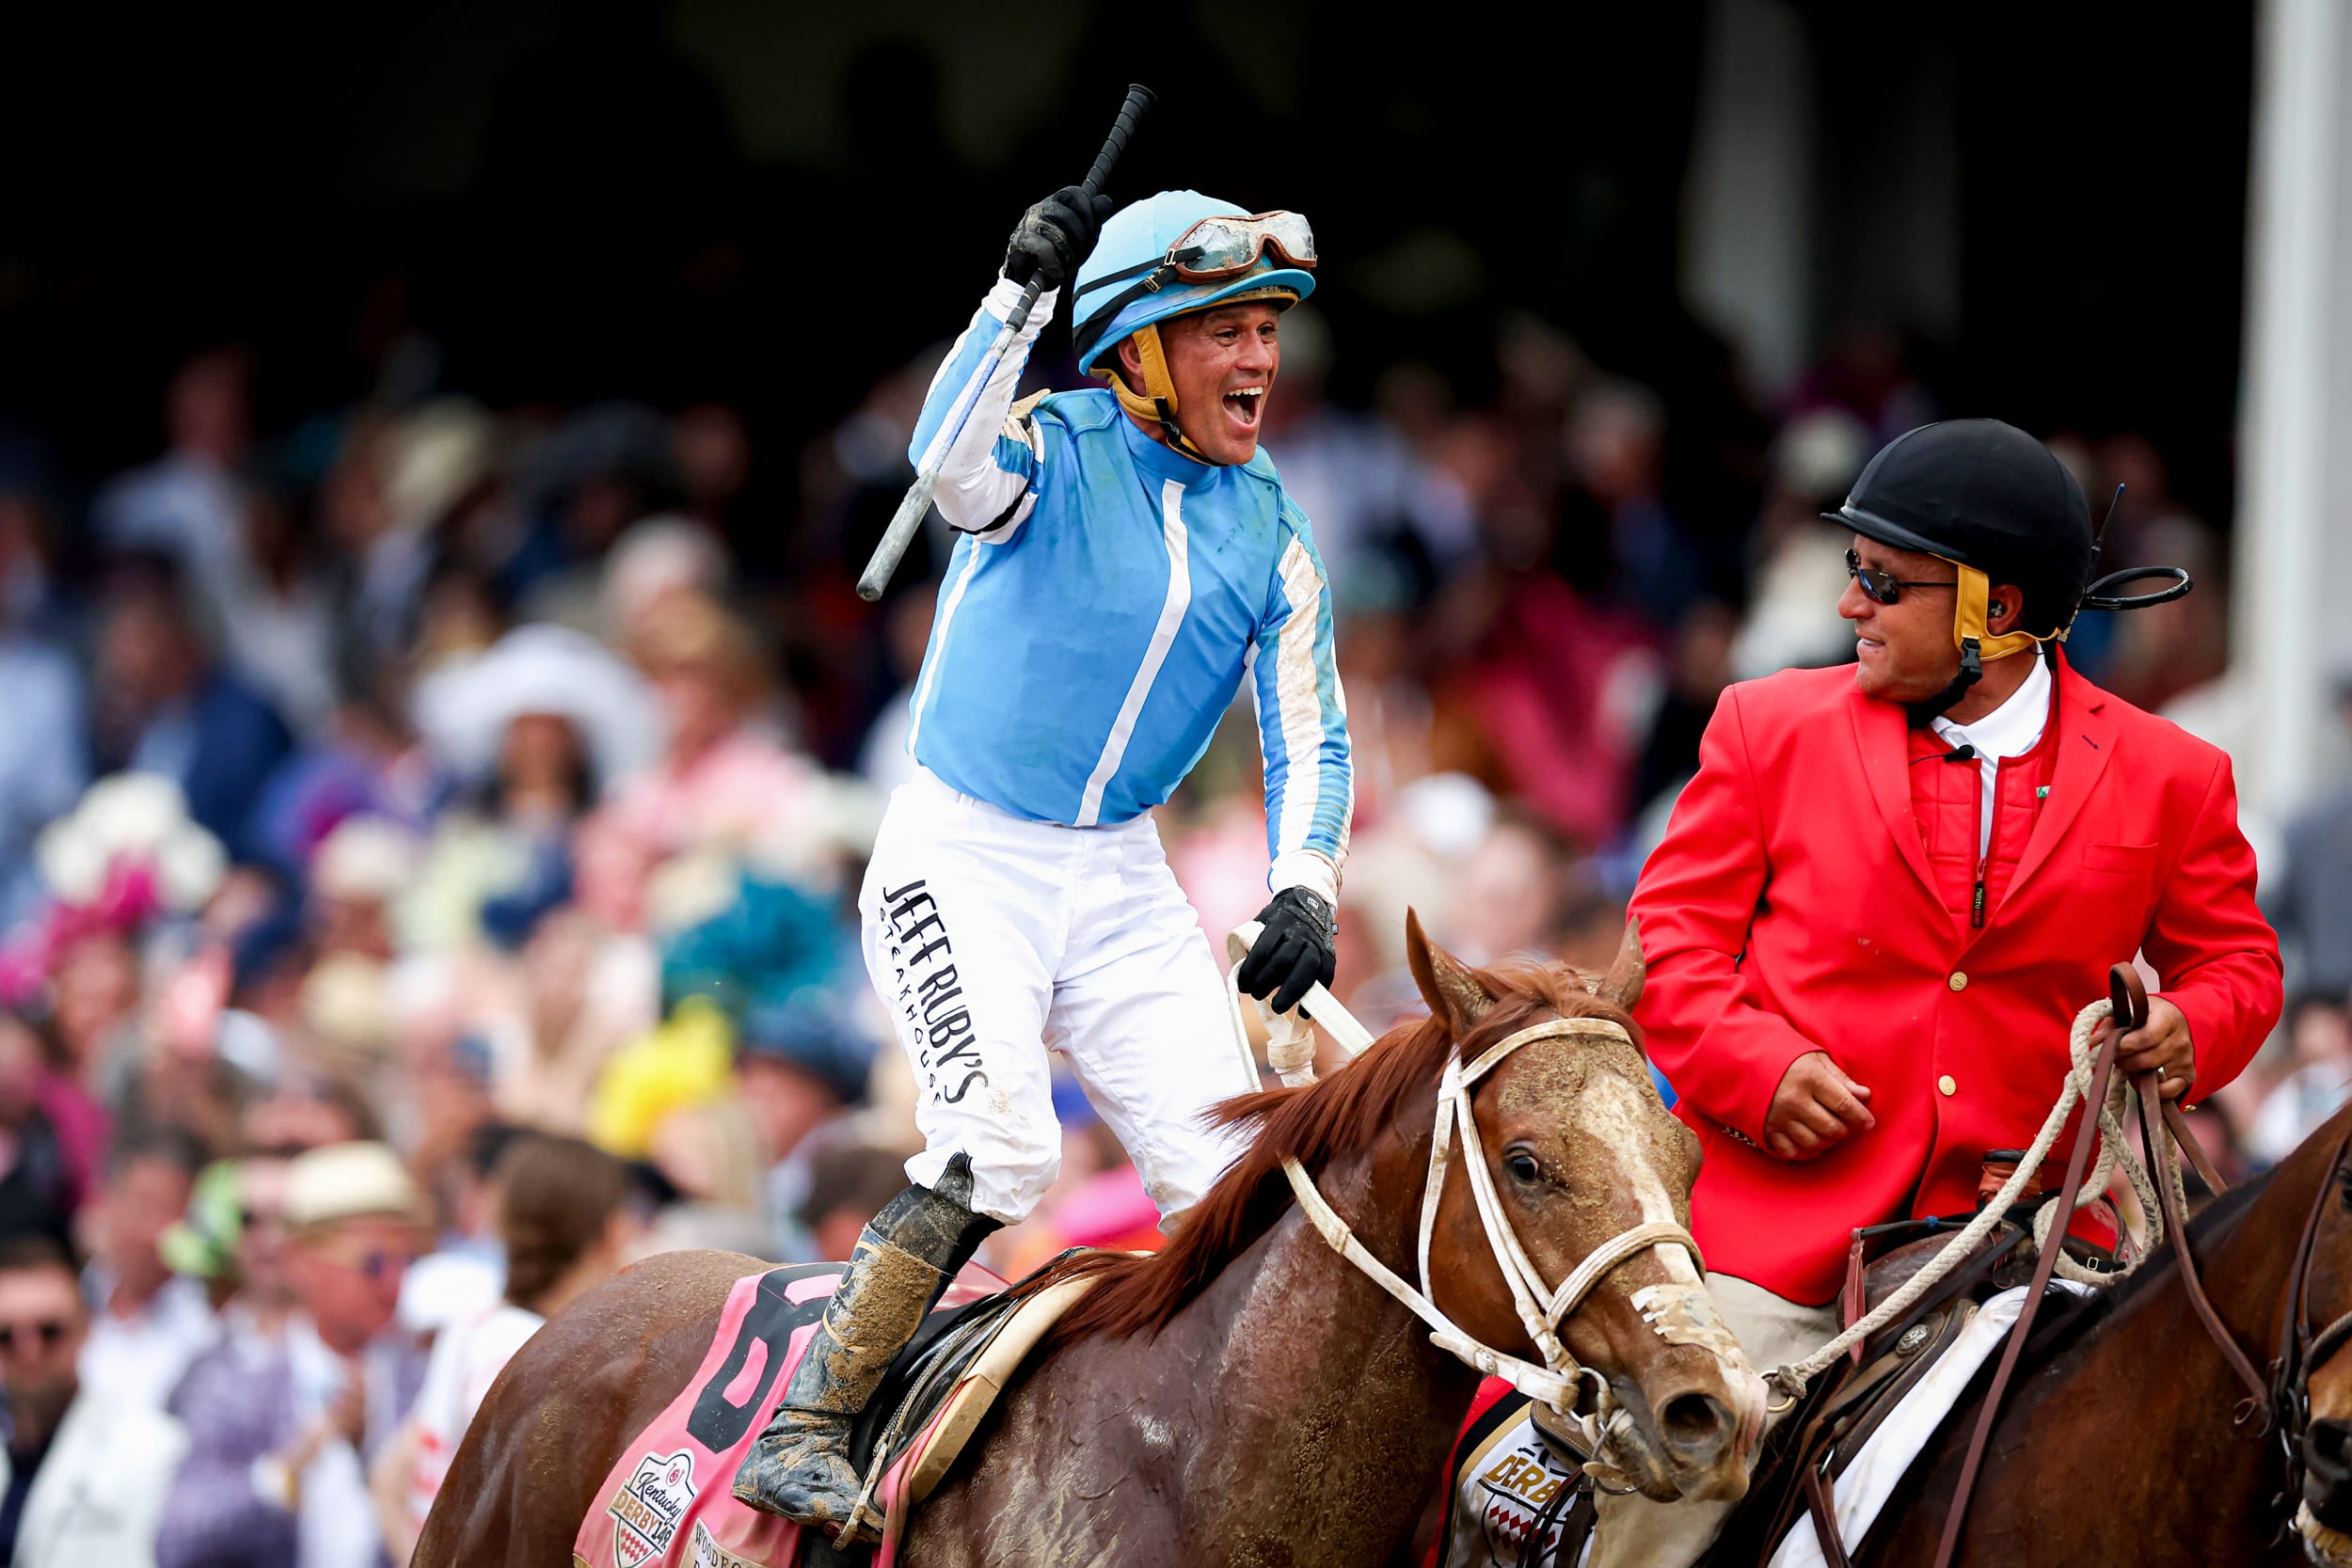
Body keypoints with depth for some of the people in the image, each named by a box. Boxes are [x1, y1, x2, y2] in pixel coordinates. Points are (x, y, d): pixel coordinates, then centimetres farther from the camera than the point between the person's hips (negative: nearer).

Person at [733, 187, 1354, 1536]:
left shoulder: (1270, 532, 5)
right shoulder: (1058, 449, -10)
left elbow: (1309, 737, 4)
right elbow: (956, 463, -34)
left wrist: (1304, 892, -13)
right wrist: (1024, 293, -47)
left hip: (1122, 884, 6)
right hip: (962, 860, -6)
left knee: (1238, 1176, -4)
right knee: (999, 1146, -23)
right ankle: (809, 1429, -15)